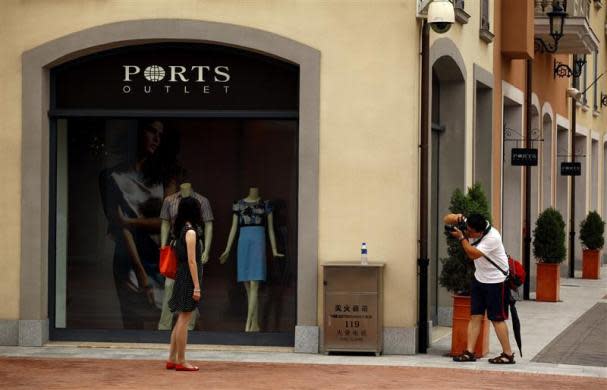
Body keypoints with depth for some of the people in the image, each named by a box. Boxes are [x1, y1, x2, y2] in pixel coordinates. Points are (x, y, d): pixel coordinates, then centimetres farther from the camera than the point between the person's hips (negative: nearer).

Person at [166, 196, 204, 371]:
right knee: (184, 320, -5)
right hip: (189, 278, -9)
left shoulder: (182, 230, 12)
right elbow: (191, 261, -18)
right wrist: (197, 286, -18)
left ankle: (172, 359, 16)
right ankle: (181, 361, -1)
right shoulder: (191, 232, -15)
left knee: (181, 320, 13)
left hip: (182, 278, 9)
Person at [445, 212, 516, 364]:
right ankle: (469, 352, 1)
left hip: (496, 281, -7)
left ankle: (508, 354, 3)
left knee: (497, 318, -4)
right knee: (475, 316, 2)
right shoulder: (469, 225, -6)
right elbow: (447, 219, -1)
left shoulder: (492, 238, -27)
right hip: (479, 278, 7)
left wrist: (461, 237, -24)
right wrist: (456, 218, -23)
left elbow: (473, 254, -29)